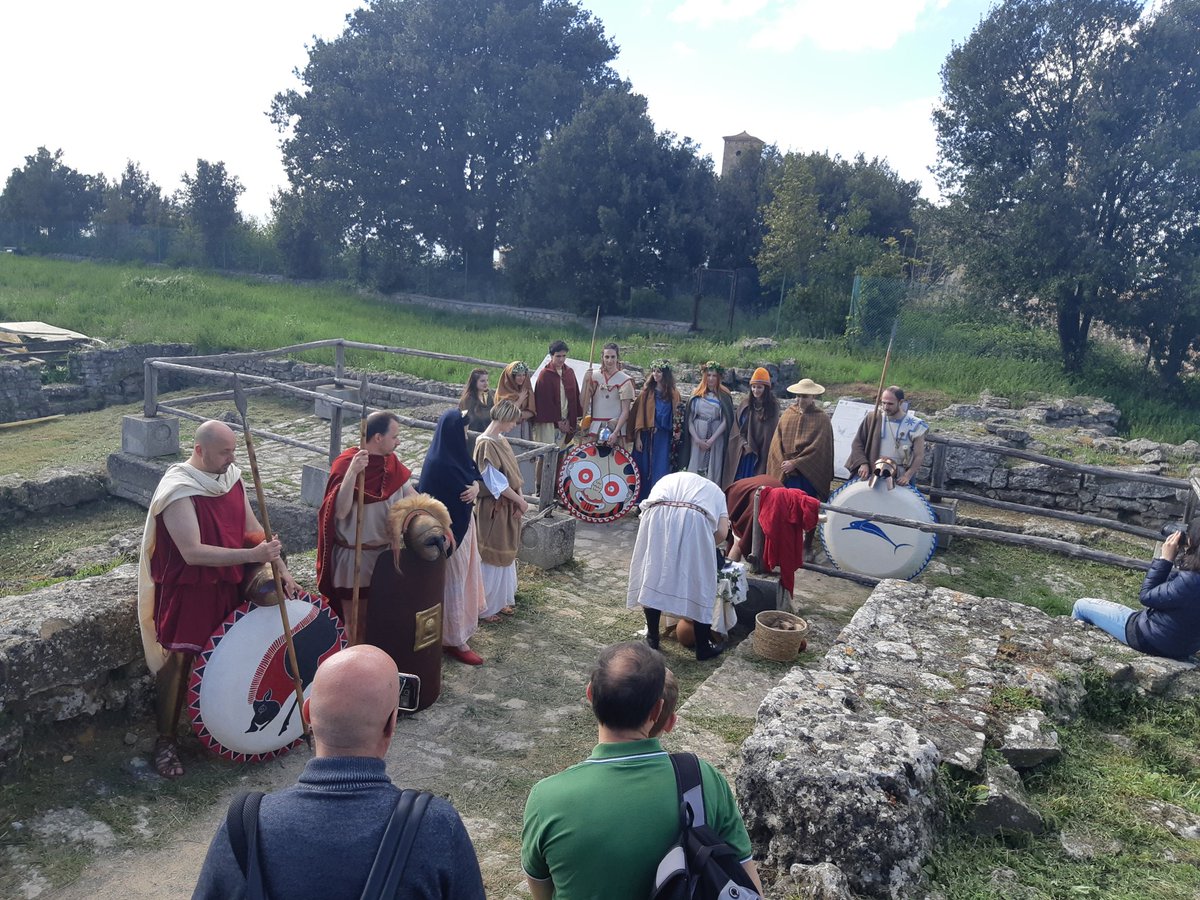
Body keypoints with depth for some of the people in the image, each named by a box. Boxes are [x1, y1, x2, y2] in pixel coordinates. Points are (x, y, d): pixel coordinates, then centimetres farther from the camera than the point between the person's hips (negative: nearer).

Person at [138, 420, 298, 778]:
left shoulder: (232, 477, 0)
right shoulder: (179, 490, -22)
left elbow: (253, 529, 7)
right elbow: (193, 552, -28)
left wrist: (280, 567, -2)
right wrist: (252, 555, -31)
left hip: (227, 587, 6)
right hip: (188, 592, -6)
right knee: (178, 663, 3)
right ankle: (165, 741, 19)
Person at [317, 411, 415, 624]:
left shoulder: (391, 462, 0)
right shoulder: (346, 463, -18)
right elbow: (340, 512, -29)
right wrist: (352, 472, -37)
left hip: (387, 553, 6)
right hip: (353, 558, -5)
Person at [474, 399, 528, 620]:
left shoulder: (501, 440, 8)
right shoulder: (486, 444, -20)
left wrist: (519, 499, -2)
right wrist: (520, 500, -13)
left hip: (508, 507, 9)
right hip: (493, 510, -9)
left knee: (506, 555, 17)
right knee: (492, 558, 2)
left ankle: (501, 600, 31)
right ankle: (485, 607, 15)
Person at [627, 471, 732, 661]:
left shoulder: (667, 480, 40)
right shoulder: (714, 491, 35)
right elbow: (722, 533, 18)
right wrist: (702, 548, 34)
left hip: (658, 516, 1)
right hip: (694, 520, -1)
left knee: (653, 575, 16)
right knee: (698, 583, 12)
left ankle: (652, 638, 27)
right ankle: (703, 646, 21)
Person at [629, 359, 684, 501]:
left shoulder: (673, 393, 6)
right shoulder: (647, 391, 4)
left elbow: (677, 416, 8)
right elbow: (639, 414, 1)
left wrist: (677, 432, -5)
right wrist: (637, 437, -5)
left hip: (664, 439, 0)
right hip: (646, 436, 0)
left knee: (660, 472, -2)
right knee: (644, 471, 2)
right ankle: (643, 500, 10)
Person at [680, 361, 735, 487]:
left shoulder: (724, 396, 3)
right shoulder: (696, 395, 7)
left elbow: (725, 421, -2)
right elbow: (689, 419, 4)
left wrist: (712, 439, -10)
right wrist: (697, 439, -8)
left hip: (716, 438, -1)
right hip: (697, 437, 1)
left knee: (713, 469, -1)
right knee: (695, 468, -1)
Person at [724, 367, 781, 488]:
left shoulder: (773, 406, -2)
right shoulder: (745, 404, 4)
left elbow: (772, 430, -2)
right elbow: (737, 427, 6)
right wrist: (744, 443, -9)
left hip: (762, 453, -2)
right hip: (742, 453, 2)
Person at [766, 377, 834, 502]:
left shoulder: (822, 419, -2)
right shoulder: (787, 414, 9)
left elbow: (818, 448, -9)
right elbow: (776, 442, 5)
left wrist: (795, 463, -12)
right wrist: (783, 463, -7)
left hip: (808, 476, -3)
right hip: (784, 475, 3)